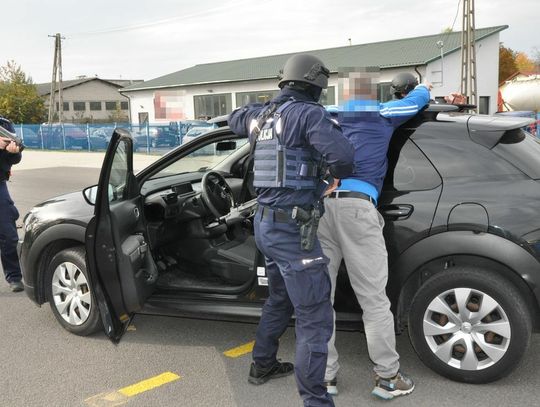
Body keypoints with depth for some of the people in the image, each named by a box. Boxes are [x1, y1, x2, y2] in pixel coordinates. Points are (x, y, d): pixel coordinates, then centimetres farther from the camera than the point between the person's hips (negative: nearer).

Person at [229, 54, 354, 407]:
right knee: (316, 318, -3)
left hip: (266, 222, 9)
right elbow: (342, 155, -25)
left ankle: (263, 365, 45)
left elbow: (236, 119, 36)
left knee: (280, 298, 28)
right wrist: (340, 176, -3)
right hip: (291, 228, -9)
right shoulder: (309, 113, -11)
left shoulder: (263, 114, 12)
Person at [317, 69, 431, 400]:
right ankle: (388, 377, 14)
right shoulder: (382, 114, 17)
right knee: (374, 299, 4)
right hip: (355, 206, -3)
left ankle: (325, 376, 16)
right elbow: (421, 95, 32)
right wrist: (419, 86, 53)